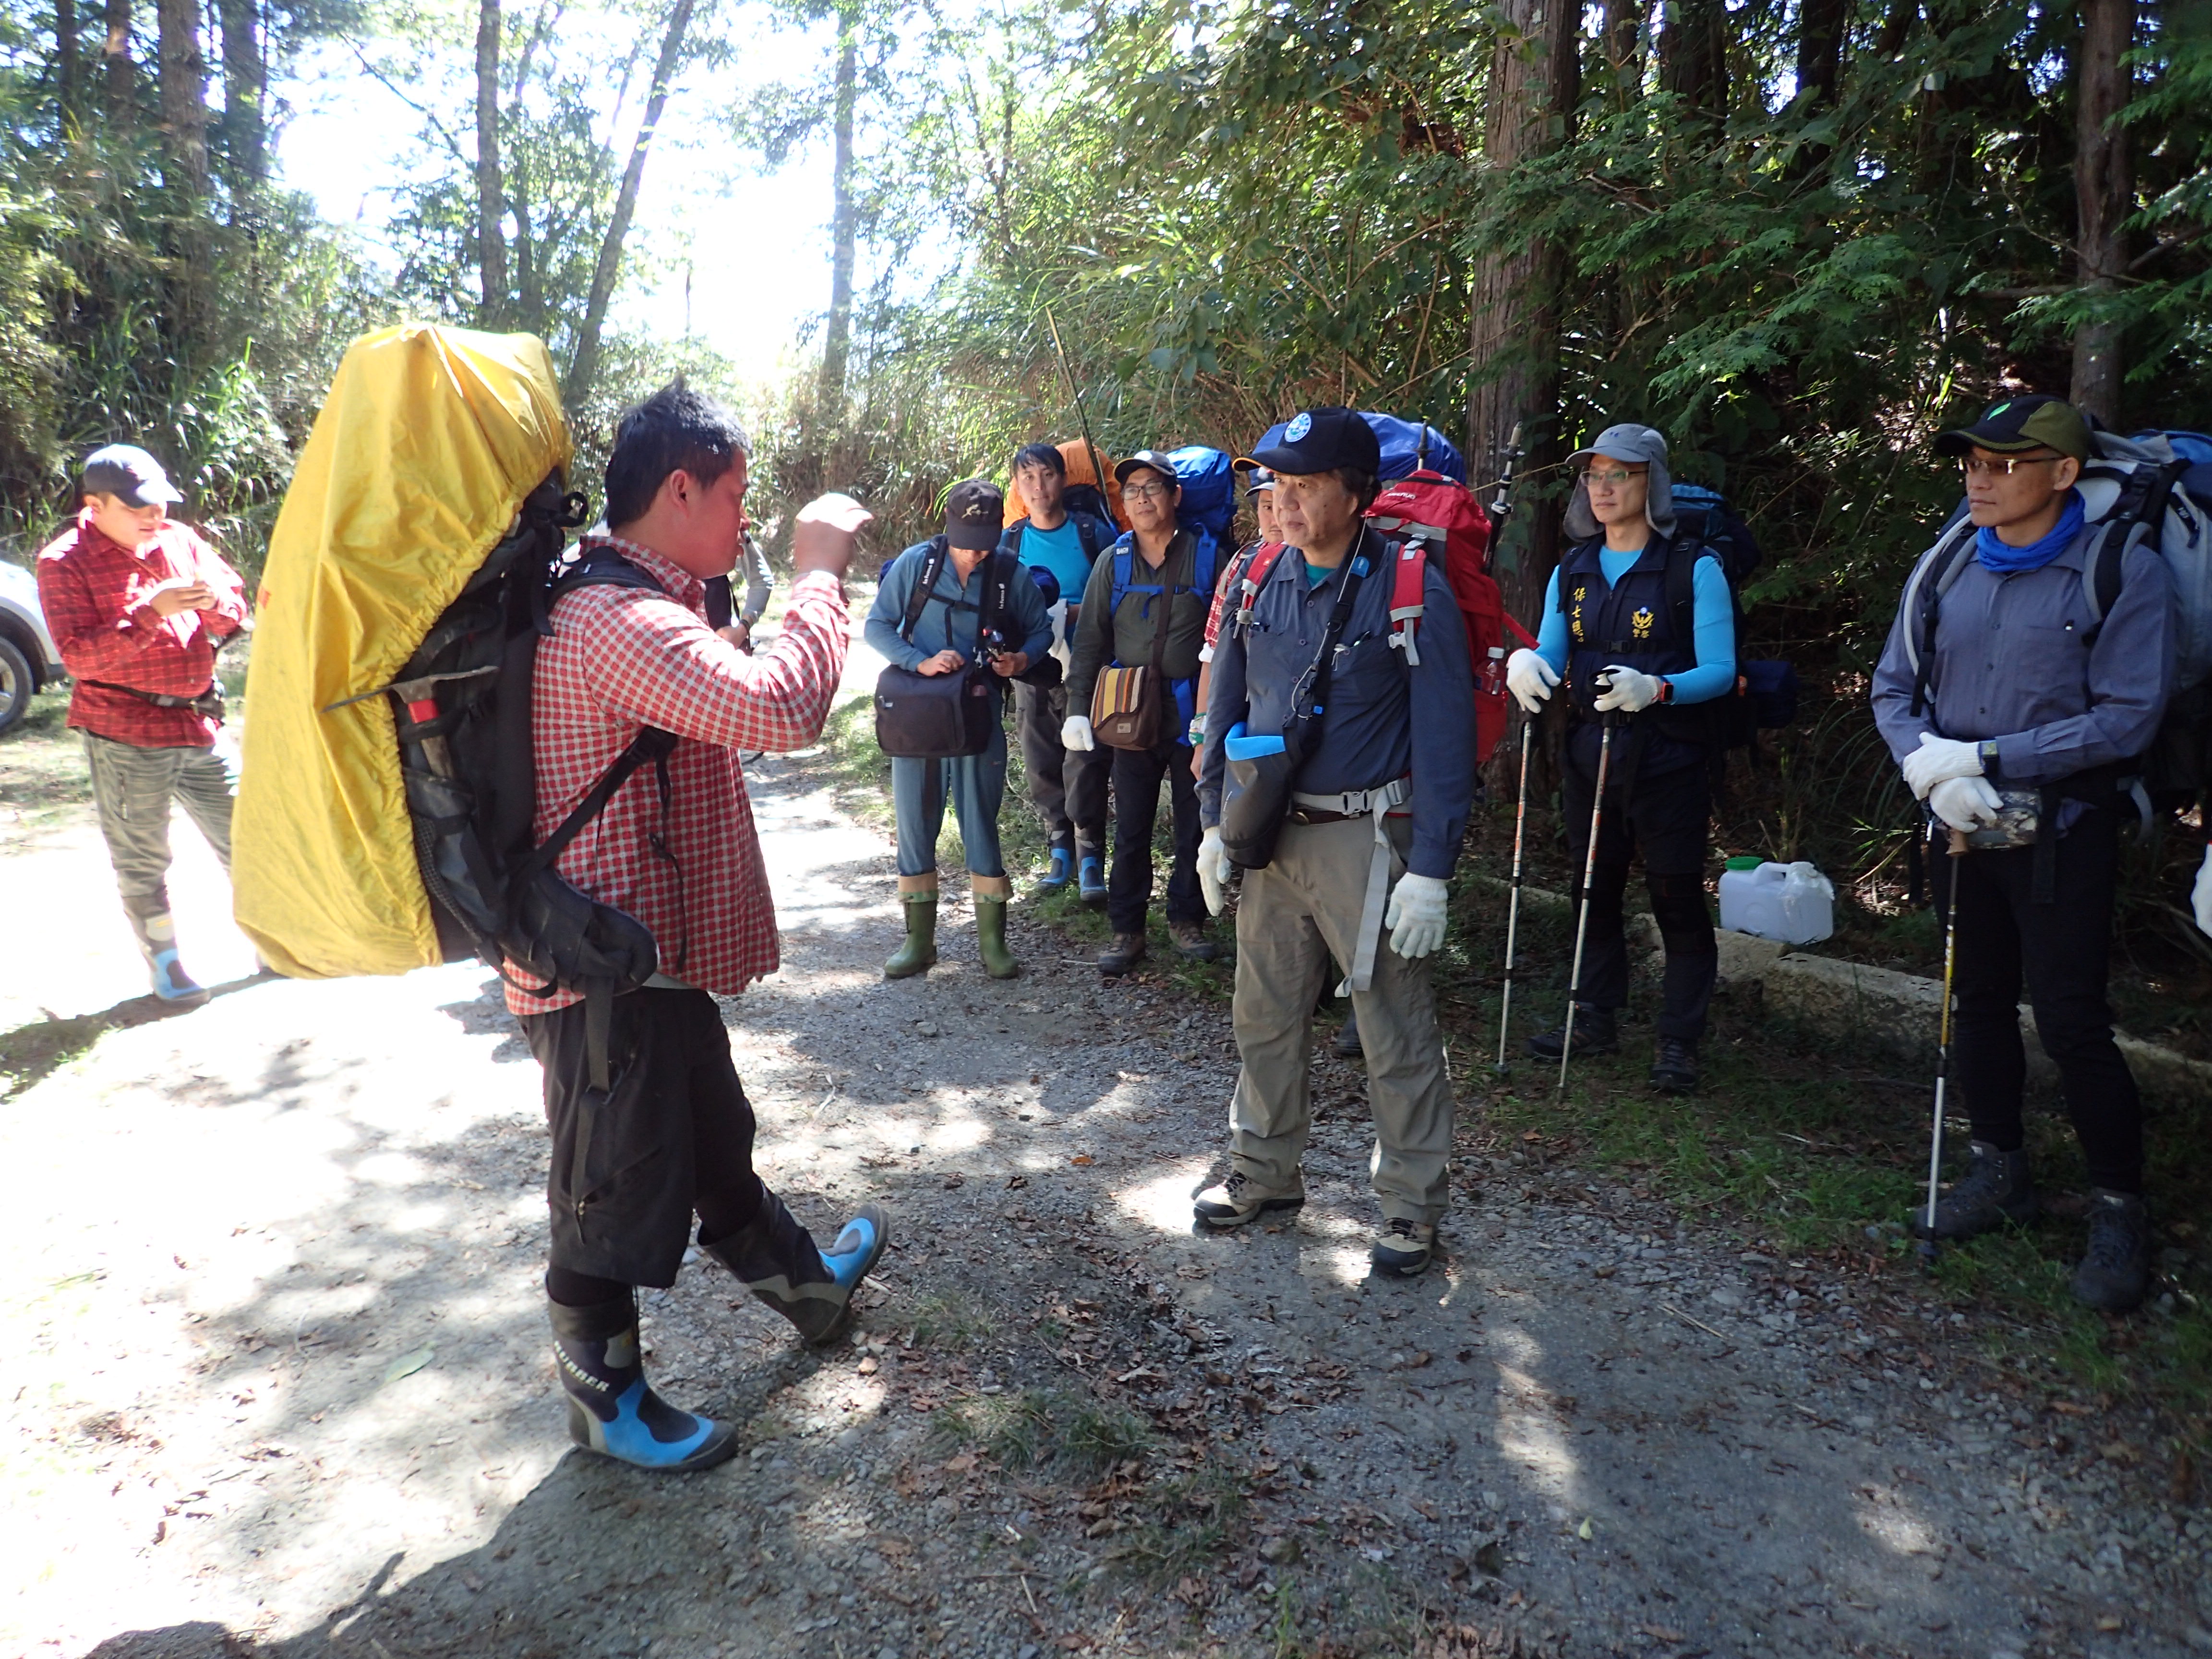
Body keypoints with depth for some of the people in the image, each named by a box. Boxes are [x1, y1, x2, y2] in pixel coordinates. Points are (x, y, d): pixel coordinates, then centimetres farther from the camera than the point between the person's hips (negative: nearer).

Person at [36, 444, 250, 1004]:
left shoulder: (180, 540, 9)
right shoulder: (64, 562, -5)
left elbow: (236, 613, 12)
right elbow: (79, 657, -14)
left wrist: (216, 601, -12)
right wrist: (152, 611, -24)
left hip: (200, 723, 4)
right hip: (124, 736, -4)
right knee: (141, 861, 4)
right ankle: (164, 964, 16)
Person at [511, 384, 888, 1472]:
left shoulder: (626, 605, 11)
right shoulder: (620, 623, -25)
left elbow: (729, 703, 24)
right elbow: (782, 709, -35)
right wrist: (817, 570, -21)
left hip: (658, 953, 11)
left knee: (714, 1144, 27)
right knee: (619, 1192, 8)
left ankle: (807, 1283, 48)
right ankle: (604, 1400, 28)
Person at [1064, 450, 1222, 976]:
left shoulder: (1206, 556, 0)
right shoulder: (1113, 562, 6)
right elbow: (1090, 640, 7)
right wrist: (1078, 708, 0)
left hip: (1193, 714, -1)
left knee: (1195, 825, 8)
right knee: (1130, 830, 6)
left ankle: (1187, 919, 24)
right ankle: (1127, 930, 16)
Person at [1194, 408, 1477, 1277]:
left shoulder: (1410, 588, -12)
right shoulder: (1260, 579, 4)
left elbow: (1444, 736, -12)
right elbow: (1226, 705, 13)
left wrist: (1430, 870, -15)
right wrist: (1215, 821, 9)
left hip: (1366, 837, -5)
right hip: (1270, 831, 6)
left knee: (1396, 1031, 3)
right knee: (1264, 1014, 15)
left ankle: (1412, 1204, 20)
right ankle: (1265, 1171, 34)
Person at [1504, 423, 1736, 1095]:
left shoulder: (1694, 569, -6)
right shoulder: (1572, 571, 9)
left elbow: (1720, 670, -11)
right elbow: (1550, 653, 9)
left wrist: (1655, 689, -29)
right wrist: (1525, 664, -15)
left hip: (1668, 759, -5)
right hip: (1590, 754, 5)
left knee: (1677, 897, 1)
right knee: (1593, 889, 13)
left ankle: (1679, 1041, 11)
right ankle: (1597, 1018, 28)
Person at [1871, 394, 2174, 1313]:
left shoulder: (2123, 570, -10)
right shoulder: (1950, 570, 5)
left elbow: (2126, 717, -15)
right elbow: (1893, 688, 7)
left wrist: (1981, 760, -19)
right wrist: (1928, 767, -12)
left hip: (2061, 831, -5)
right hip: (1964, 825, 5)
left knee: (2072, 1022, -5)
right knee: (1981, 1001, 14)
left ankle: (2120, 1210, 13)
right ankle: (2000, 1169, 31)